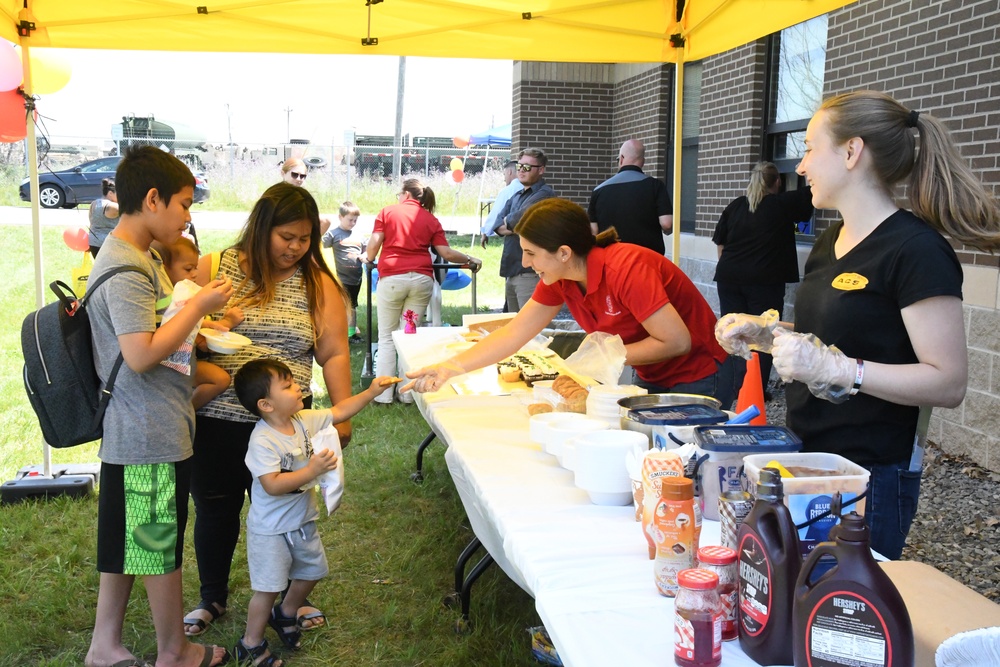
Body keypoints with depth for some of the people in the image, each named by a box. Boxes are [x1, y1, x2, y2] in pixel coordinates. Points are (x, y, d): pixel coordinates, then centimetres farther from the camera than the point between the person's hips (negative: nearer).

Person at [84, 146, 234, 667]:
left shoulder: (137, 257, 11)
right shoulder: (125, 271, -21)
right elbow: (141, 355, -28)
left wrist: (203, 325, 12)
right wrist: (200, 306, -21)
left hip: (132, 430, 10)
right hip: (152, 435, -10)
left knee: (126, 538, 19)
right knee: (161, 544, 6)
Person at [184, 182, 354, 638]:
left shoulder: (318, 284, 0)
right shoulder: (212, 269, -2)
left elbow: (334, 354, -1)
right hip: (215, 420, 0)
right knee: (215, 510, 14)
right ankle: (212, 598, 35)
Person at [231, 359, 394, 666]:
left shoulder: (304, 420, -6)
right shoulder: (262, 441, -28)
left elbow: (338, 412, 5)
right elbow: (272, 485, -33)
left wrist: (370, 392, -3)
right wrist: (312, 470, -37)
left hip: (302, 520, 8)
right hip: (271, 529, -8)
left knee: (312, 571, 22)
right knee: (269, 587, 0)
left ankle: (285, 615, 48)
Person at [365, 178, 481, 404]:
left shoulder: (387, 212, 8)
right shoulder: (431, 220, 12)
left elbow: (374, 243, -1)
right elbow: (446, 253, 5)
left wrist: (370, 260, 19)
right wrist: (471, 260, 19)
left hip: (391, 278, -2)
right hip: (421, 279, 2)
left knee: (386, 337, 5)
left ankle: (383, 394, 4)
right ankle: (407, 393, 10)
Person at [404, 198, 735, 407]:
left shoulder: (626, 268, -30)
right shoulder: (559, 279, -6)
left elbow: (676, 341, -29)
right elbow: (514, 333, -4)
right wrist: (451, 367, -14)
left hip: (698, 380, -7)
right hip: (651, 379, 8)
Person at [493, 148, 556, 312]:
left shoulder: (544, 194, -6)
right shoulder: (516, 196, 21)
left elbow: (522, 216, -20)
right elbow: (498, 224, 9)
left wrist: (508, 222, 2)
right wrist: (516, 227, -11)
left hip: (530, 272, -9)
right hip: (511, 270, 9)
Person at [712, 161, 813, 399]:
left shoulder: (735, 206, 8)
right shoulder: (783, 204, -4)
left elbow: (720, 242, 12)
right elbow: (812, 193, 8)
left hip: (729, 278, 4)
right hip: (765, 281, -4)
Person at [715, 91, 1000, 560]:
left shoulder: (915, 251, -16)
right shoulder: (830, 243, 10)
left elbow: (948, 383, -20)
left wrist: (836, 368, -28)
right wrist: (761, 333, 6)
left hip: (870, 479, -8)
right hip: (807, 462, 8)